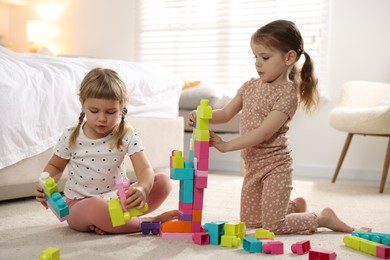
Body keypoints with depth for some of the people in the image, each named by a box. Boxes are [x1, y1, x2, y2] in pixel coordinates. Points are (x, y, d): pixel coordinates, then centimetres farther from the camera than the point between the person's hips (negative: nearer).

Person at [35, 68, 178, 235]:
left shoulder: (127, 135, -8)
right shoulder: (71, 138, -6)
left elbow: (145, 169, -17)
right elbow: (55, 166, 11)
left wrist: (142, 189, -41)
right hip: (81, 204, -3)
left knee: (163, 181, -15)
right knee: (95, 208, -40)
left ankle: (109, 222, -22)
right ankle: (150, 222, -21)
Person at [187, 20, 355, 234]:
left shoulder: (287, 93, -18)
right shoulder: (250, 86, 4)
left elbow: (264, 132, -26)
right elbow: (226, 114, 7)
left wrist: (226, 146, -29)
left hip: (275, 166, -8)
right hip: (252, 166, 8)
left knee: (273, 225, -6)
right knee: (249, 222, 17)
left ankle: (324, 217, 15)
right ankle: (295, 206, 37)